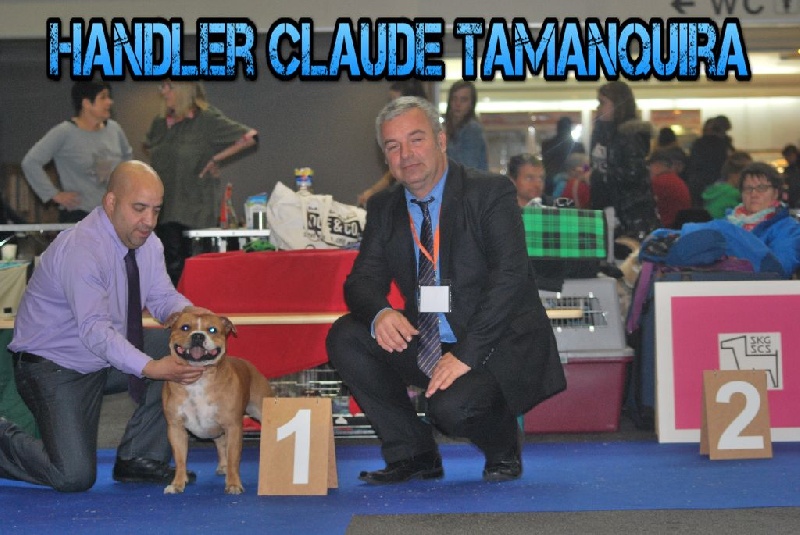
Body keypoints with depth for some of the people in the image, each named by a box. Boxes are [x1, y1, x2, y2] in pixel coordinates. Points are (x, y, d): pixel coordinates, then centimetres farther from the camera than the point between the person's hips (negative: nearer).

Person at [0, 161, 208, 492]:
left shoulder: (146, 242, -2)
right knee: (75, 477, -18)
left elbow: (162, 298, 1)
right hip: (52, 363, -8)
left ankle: (139, 458, 0)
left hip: (109, 354, 8)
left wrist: (189, 313, -23)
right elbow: (94, 331, -35)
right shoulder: (80, 250, -28)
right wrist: (151, 368, -46)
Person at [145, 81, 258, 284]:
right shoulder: (160, 124, 12)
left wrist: (215, 159, -8)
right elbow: (149, 147, 32)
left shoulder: (207, 120, -6)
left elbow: (250, 137, -11)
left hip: (195, 211, -5)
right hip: (164, 211, 6)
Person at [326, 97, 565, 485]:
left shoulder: (490, 193, -11)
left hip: (498, 346, -6)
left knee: (452, 406, -32)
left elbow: (510, 276, -21)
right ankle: (414, 454, 0)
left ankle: (504, 450, 5)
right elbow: (361, 281, 2)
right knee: (345, 337, -13)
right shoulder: (384, 209, 7)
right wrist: (380, 313, -24)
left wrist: (465, 354, -28)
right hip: (425, 345, 6)